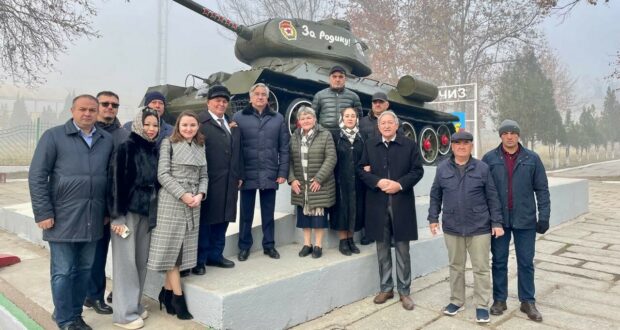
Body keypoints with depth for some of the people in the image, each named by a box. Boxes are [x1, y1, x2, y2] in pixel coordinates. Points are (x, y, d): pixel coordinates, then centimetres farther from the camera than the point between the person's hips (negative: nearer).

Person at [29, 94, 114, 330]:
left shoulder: (107, 140, 8)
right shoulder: (53, 136, -1)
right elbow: (37, 176, -5)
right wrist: (43, 212, -9)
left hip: (93, 218, 3)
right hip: (63, 218, -3)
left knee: (85, 270, 13)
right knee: (62, 272, 6)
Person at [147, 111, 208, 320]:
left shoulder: (201, 146, 12)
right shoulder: (168, 143, -2)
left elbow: (204, 175, 11)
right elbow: (163, 174, -9)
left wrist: (200, 195, -7)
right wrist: (183, 195, -15)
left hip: (194, 203, 5)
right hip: (172, 202, -5)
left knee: (183, 248, 7)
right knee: (171, 247, -1)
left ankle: (167, 292, 18)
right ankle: (178, 297, 7)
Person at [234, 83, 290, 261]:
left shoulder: (278, 118, 7)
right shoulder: (239, 117, 3)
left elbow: (284, 148, 5)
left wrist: (283, 172, -1)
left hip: (270, 174, 1)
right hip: (247, 174, -1)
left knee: (268, 213, 11)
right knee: (246, 212, 9)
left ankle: (269, 245, 24)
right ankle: (244, 246, 23)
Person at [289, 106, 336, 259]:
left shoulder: (325, 135, -4)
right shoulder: (294, 137, 8)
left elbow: (331, 159, -10)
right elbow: (290, 160, 7)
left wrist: (318, 179, -16)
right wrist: (292, 179, -6)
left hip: (320, 184, -4)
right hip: (300, 185, 4)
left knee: (318, 213, 2)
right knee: (304, 213, 10)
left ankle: (318, 245, 14)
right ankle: (307, 244, 22)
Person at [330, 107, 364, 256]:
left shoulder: (361, 137, 8)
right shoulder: (336, 137, -1)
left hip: (357, 181, 3)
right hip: (341, 180, -3)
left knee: (355, 208, 7)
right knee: (342, 208, 1)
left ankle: (350, 239, 19)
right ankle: (342, 241, 11)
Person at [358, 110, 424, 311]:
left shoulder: (409, 145, 3)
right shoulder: (370, 145, 8)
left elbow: (417, 170, 0)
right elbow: (361, 169, 4)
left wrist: (400, 184, -15)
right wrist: (377, 182, -13)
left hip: (401, 203, -2)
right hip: (378, 203, 2)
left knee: (402, 250, 6)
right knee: (382, 249, 11)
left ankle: (404, 291, 17)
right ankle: (386, 288, 24)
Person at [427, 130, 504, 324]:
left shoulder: (482, 168, -4)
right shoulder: (442, 168, 0)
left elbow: (492, 197, -1)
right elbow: (435, 195, 7)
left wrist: (496, 222, -3)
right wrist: (433, 218, 3)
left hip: (479, 227, -1)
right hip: (452, 227, 2)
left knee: (481, 268, 6)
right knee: (456, 266, 15)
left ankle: (482, 305, 20)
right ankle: (457, 301, 29)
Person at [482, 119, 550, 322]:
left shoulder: (532, 158, 0)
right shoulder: (489, 159, -2)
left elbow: (542, 189, 2)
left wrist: (544, 216, -2)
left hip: (525, 220, 0)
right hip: (498, 219, 0)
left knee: (526, 262, 10)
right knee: (499, 261, 10)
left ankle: (528, 301, 24)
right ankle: (499, 299, 23)